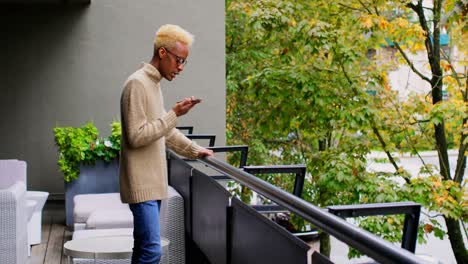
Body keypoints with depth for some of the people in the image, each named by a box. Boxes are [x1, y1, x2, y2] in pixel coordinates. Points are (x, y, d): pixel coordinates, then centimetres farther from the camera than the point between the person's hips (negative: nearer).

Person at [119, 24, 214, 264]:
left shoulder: (154, 84, 16)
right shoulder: (137, 84, -14)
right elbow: (136, 136, -20)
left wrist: (194, 150, 21)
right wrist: (174, 114, -19)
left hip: (152, 183, 10)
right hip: (142, 185, -9)